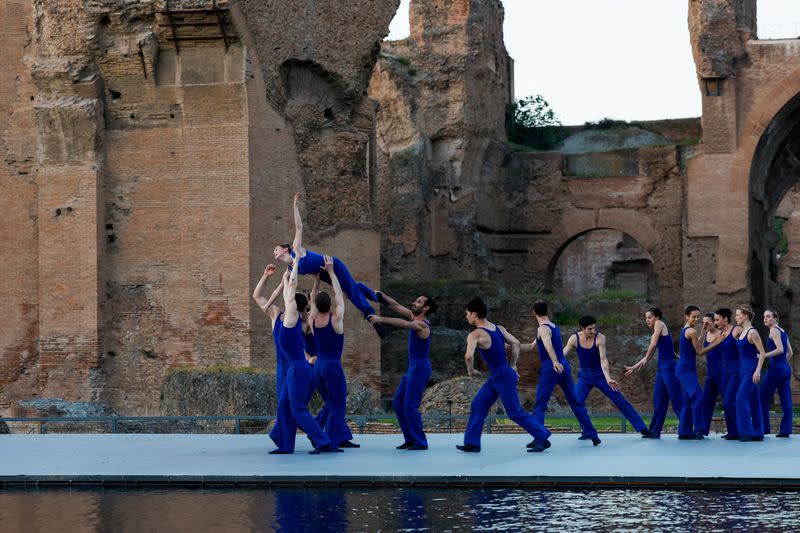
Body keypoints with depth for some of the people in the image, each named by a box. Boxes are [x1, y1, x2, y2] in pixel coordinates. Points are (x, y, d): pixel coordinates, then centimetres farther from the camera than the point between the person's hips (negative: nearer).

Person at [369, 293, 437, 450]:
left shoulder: (421, 325, -18)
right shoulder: (414, 317, 10)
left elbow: (402, 323, -35)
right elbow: (396, 306, 15)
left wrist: (381, 319, -42)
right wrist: (381, 295, 10)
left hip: (420, 368, -10)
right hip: (413, 368, 10)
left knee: (410, 405, -11)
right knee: (398, 402, 9)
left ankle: (420, 442, -6)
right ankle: (410, 439, 13)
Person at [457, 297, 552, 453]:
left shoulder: (475, 335, -18)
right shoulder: (498, 328, 7)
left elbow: (469, 356, -33)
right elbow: (516, 344, 9)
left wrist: (470, 370, -13)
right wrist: (512, 366, 15)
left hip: (503, 377, -9)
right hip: (495, 377, 9)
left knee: (515, 412, -3)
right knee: (478, 405, 10)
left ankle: (543, 439, 3)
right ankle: (472, 443, 11)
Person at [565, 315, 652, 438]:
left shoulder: (600, 338, -17)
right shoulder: (574, 339, -11)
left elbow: (603, 359, -23)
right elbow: (563, 355, -8)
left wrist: (608, 378, -34)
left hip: (600, 375, -2)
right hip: (585, 376, 2)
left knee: (621, 401, -2)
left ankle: (642, 428, 3)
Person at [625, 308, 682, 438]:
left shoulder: (659, 324, -4)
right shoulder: (655, 334, 20)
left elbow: (653, 344, -15)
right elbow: (648, 356, 26)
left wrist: (645, 359, -3)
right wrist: (634, 368, 29)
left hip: (669, 367, -9)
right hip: (662, 367, 9)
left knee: (677, 400, -9)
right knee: (658, 400, 10)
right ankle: (655, 431, 14)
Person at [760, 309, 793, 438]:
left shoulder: (774, 331, -9)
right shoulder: (782, 331, 16)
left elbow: (780, 349, -20)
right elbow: (790, 352, 19)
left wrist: (762, 356, -17)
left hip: (775, 368, -9)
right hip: (786, 368, 9)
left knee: (763, 398, 1)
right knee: (786, 400, 4)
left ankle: (763, 428, 1)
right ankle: (785, 430, 2)